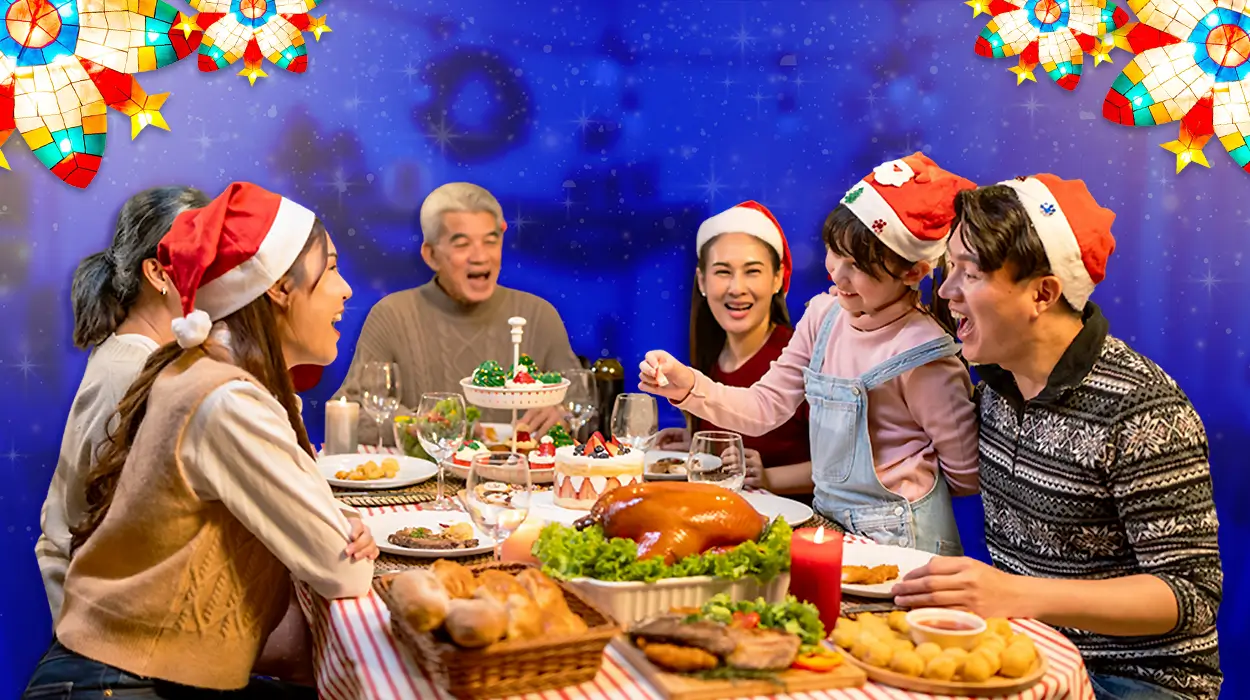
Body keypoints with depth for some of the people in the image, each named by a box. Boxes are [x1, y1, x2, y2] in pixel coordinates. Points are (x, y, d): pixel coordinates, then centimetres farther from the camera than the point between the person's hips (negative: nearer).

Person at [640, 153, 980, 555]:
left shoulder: (922, 357, -17)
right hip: (828, 523, 6)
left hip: (899, 541, -6)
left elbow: (966, 477, -7)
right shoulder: (825, 315, 2)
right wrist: (688, 387, -11)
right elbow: (766, 406, 3)